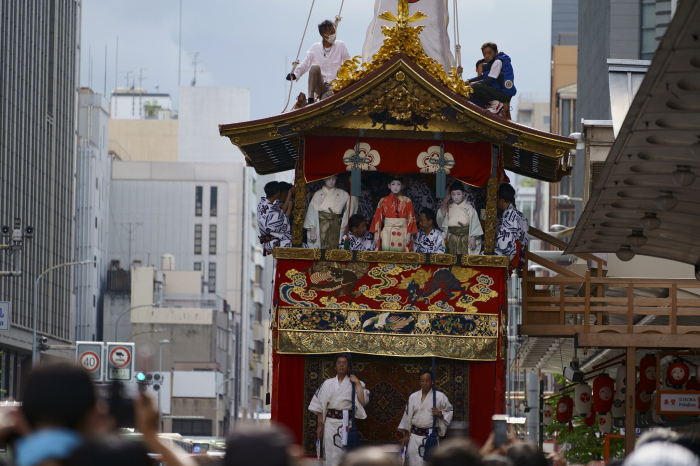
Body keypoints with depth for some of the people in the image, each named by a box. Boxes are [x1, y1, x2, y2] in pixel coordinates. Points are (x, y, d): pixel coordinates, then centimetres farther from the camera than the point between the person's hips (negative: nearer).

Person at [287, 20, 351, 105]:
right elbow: (305, 64, 4)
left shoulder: (340, 45, 7)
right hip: (320, 85, 3)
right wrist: (295, 74, -14)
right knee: (315, 67, -31)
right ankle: (310, 100, -29)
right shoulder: (315, 48, 7)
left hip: (334, 86, -3)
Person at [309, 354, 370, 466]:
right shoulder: (328, 384, 11)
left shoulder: (353, 384, 7)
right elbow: (319, 406, 9)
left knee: (343, 454, -6)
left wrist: (357, 383, -8)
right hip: (330, 422, 1)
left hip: (345, 423, -1)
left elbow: (363, 401, -8)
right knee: (330, 454, -2)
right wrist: (320, 425, 1)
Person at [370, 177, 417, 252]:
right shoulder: (383, 201, 7)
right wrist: (376, 233, 2)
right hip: (387, 231, 1)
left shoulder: (407, 201, 5)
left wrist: (409, 234, -6)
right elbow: (377, 218, 7)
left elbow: (411, 219, 2)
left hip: (402, 233, -1)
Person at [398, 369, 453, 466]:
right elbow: (408, 417, 12)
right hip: (415, 435, 2)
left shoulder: (440, 397, 1)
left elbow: (449, 412, 10)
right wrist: (406, 436, 10)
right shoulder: (413, 397, 9)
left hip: (430, 436, -2)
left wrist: (440, 414, -12)